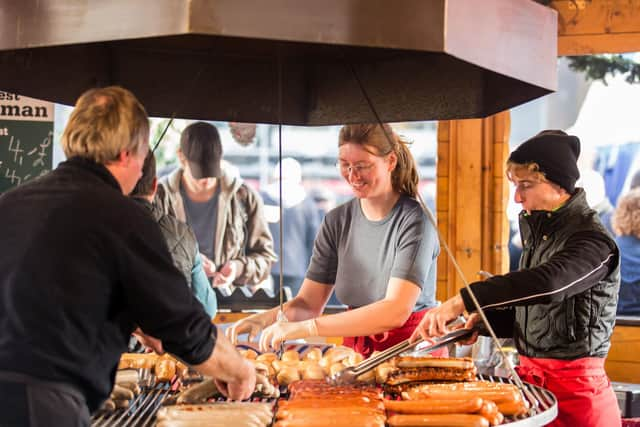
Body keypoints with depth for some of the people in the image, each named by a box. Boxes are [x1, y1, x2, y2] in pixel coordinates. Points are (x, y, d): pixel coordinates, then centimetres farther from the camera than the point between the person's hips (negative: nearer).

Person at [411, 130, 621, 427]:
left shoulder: (592, 240, -15)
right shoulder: (538, 232, 13)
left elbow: (545, 283, -34)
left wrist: (462, 302, -40)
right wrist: (485, 319, 1)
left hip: (575, 386, -8)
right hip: (531, 376, 8)